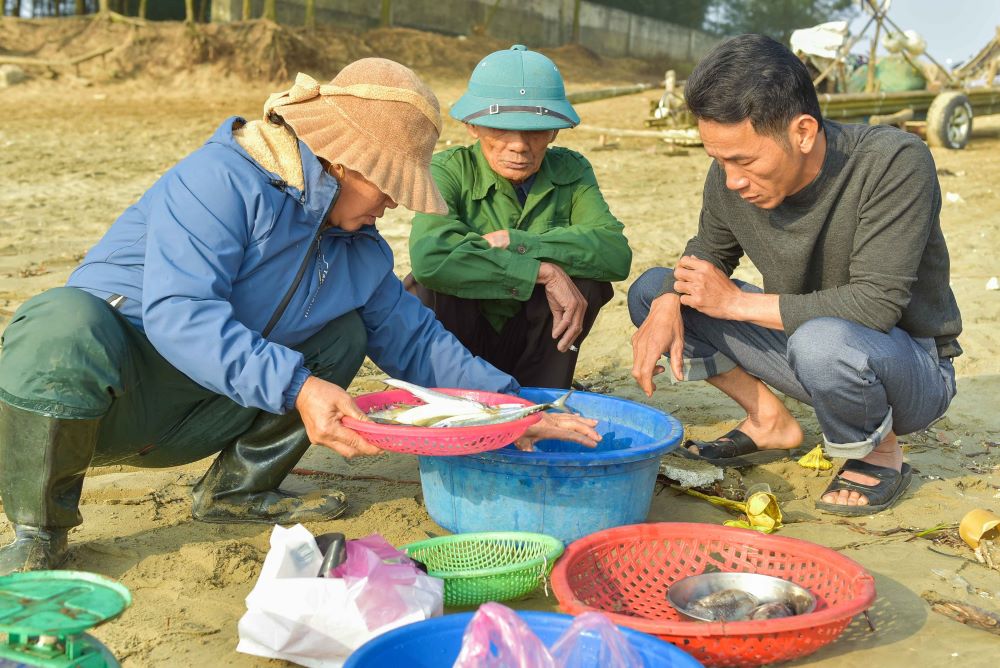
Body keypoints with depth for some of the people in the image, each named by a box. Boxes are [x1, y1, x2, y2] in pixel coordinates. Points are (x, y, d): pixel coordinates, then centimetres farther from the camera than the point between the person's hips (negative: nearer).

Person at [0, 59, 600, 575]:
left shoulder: (361, 251, 4)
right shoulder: (221, 178, -21)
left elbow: (417, 341, 11)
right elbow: (179, 311, -33)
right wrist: (295, 387, -43)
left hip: (197, 422, 7)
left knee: (344, 337, 2)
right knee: (66, 330, -40)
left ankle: (239, 487, 9)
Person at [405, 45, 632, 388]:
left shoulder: (571, 171, -4)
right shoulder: (449, 170, -13)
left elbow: (616, 255, -22)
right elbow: (429, 256, -35)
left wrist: (511, 242, -28)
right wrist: (543, 272, -33)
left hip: (530, 345, 3)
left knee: (587, 277, -22)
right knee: (435, 282, -31)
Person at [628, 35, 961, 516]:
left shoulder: (895, 163, -28)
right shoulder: (732, 177, -12)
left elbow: (875, 304, -32)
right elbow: (710, 251, 7)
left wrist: (737, 302, -26)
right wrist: (668, 306, -16)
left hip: (912, 365, -6)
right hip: (801, 342, 6)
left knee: (822, 341, -41)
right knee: (651, 291, -4)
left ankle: (880, 452, -7)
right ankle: (771, 423, 7)